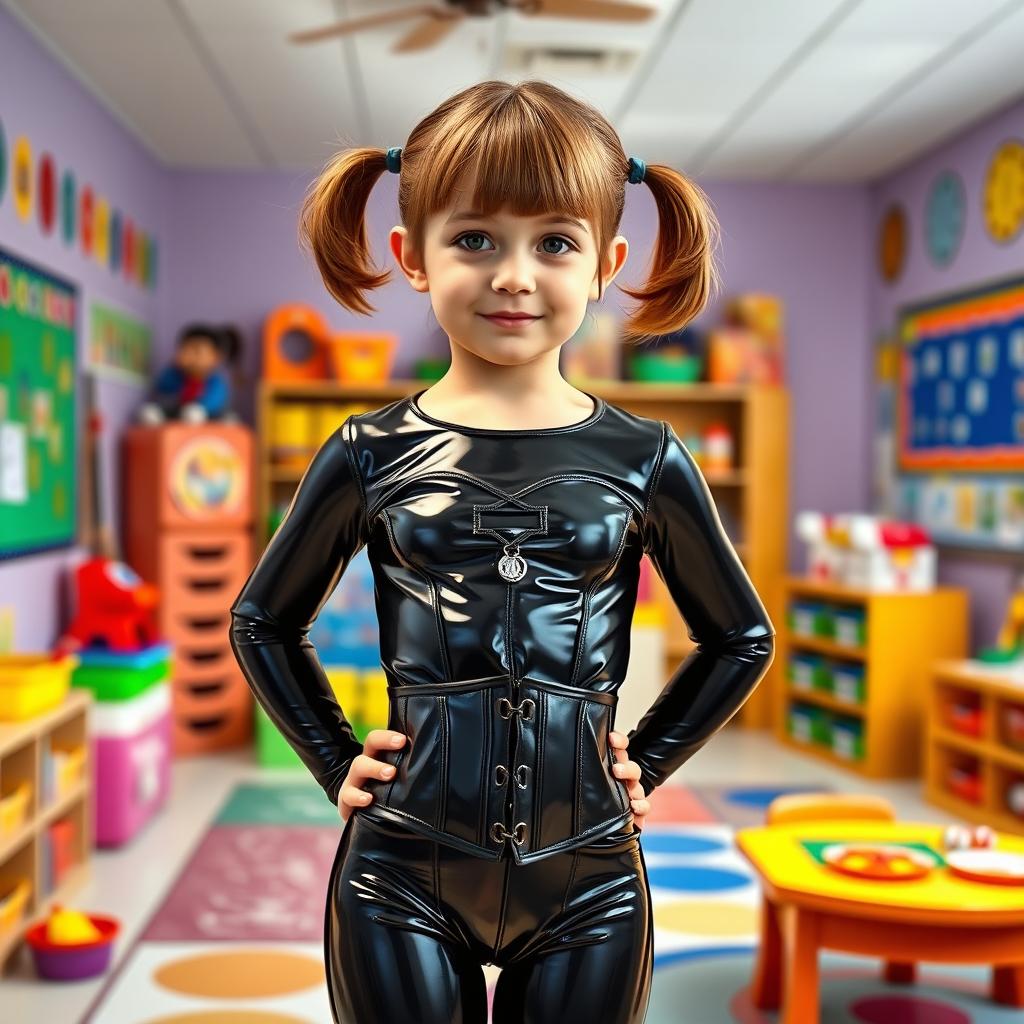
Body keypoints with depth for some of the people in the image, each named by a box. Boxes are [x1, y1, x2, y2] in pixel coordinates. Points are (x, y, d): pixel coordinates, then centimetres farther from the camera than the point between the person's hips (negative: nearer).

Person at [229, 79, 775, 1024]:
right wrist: (336, 762, 4)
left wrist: (645, 765, 4)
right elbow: (262, 621, 11)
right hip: (401, 880, 0)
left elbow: (742, 638, 11)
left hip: (586, 881, 1)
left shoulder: (645, 461, -3)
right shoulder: (370, 456, -4)